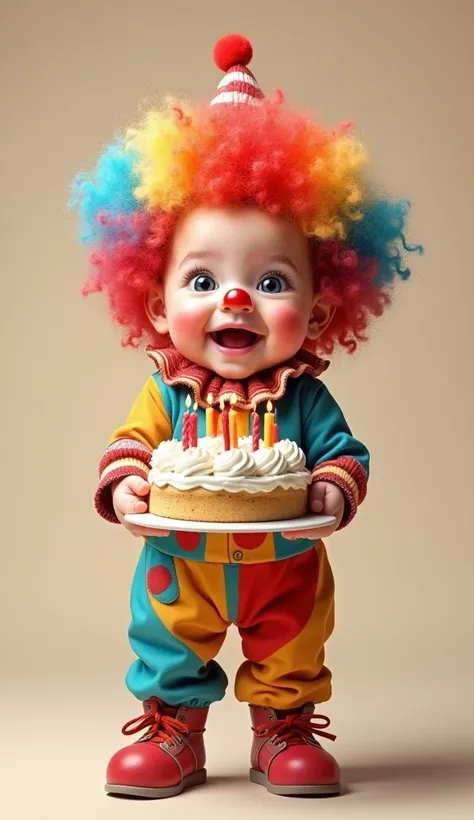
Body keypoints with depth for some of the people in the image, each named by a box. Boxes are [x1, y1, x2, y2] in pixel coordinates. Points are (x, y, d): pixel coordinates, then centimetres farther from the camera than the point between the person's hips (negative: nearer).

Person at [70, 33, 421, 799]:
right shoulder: (164, 396, -13)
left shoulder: (304, 397, -14)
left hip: (284, 570, 0)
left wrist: (334, 491, -33)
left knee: (291, 653, 17)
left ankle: (284, 732, 38)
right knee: (169, 651, 16)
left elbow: (345, 452, -13)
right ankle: (171, 733, 36)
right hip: (181, 570, 0)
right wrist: (124, 486, -30)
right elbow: (129, 447, -10)